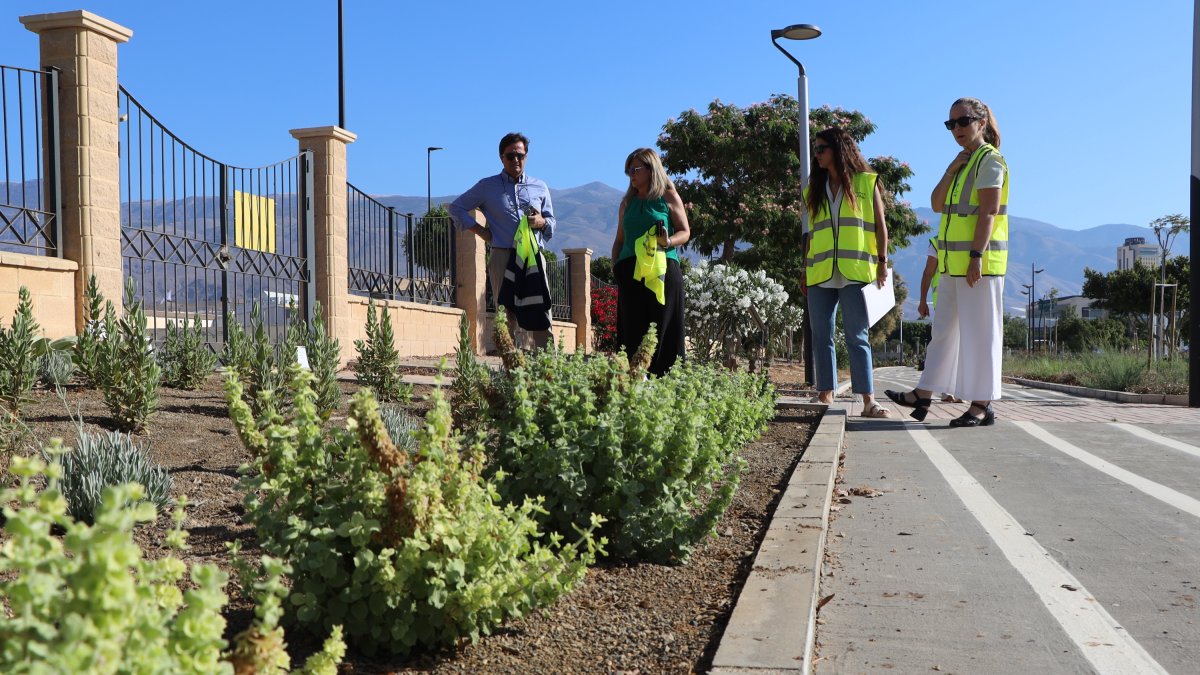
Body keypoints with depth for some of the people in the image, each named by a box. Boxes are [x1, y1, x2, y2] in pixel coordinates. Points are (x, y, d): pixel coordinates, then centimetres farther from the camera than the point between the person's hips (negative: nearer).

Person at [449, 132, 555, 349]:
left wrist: (541, 222, -3)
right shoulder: (487, 186, 12)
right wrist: (480, 231, 5)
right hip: (503, 256, -1)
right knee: (506, 315, -2)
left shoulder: (540, 187, 18)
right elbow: (456, 208, 15)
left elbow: (551, 221, 21)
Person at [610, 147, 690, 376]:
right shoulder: (628, 202, 20)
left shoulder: (668, 197, 7)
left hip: (663, 271, -4)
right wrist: (615, 266, 10)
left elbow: (685, 232, 5)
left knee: (663, 329, -6)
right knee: (632, 330, -2)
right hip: (631, 272, 4)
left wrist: (668, 242, -15)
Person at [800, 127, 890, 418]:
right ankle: (825, 395, 9)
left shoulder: (866, 183, 8)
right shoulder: (815, 189, 19)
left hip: (855, 272, -4)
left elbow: (880, 225, 5)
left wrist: (882, 261, -4)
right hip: (820, 274, 4)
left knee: (857, 337, -6)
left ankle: (868, 401, -6)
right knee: (821, 336, 3)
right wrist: (805, 270, 13)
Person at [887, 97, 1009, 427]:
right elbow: (937, 205, 13)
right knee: (944, 329, 12)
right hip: (953, 263, 9)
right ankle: (922, 395, 19)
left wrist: (976, 256, -23)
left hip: (979, 262, -9)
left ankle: (982, 405, 2)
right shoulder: (963, 162, 20)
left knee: (979, 333, -4)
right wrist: (951, 171, 0)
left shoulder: (989, 159, -7)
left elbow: (988, 211, -17)